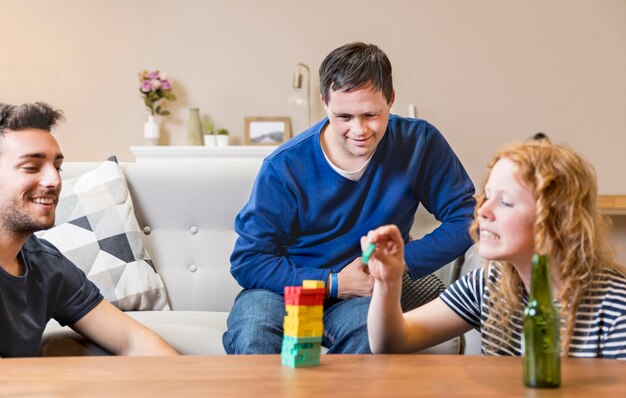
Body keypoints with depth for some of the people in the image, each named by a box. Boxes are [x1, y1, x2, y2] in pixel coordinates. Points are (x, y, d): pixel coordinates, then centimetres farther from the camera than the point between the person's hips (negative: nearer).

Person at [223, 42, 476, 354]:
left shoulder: (420, 144, -6)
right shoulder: (286, 166, -11)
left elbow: (465, 217, -1)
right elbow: (248, 261, -9)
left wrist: (402, 263, -15)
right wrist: (333, 283, -16)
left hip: (363, 296, 1)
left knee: (372, 331, -36)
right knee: (250, 336, -34)